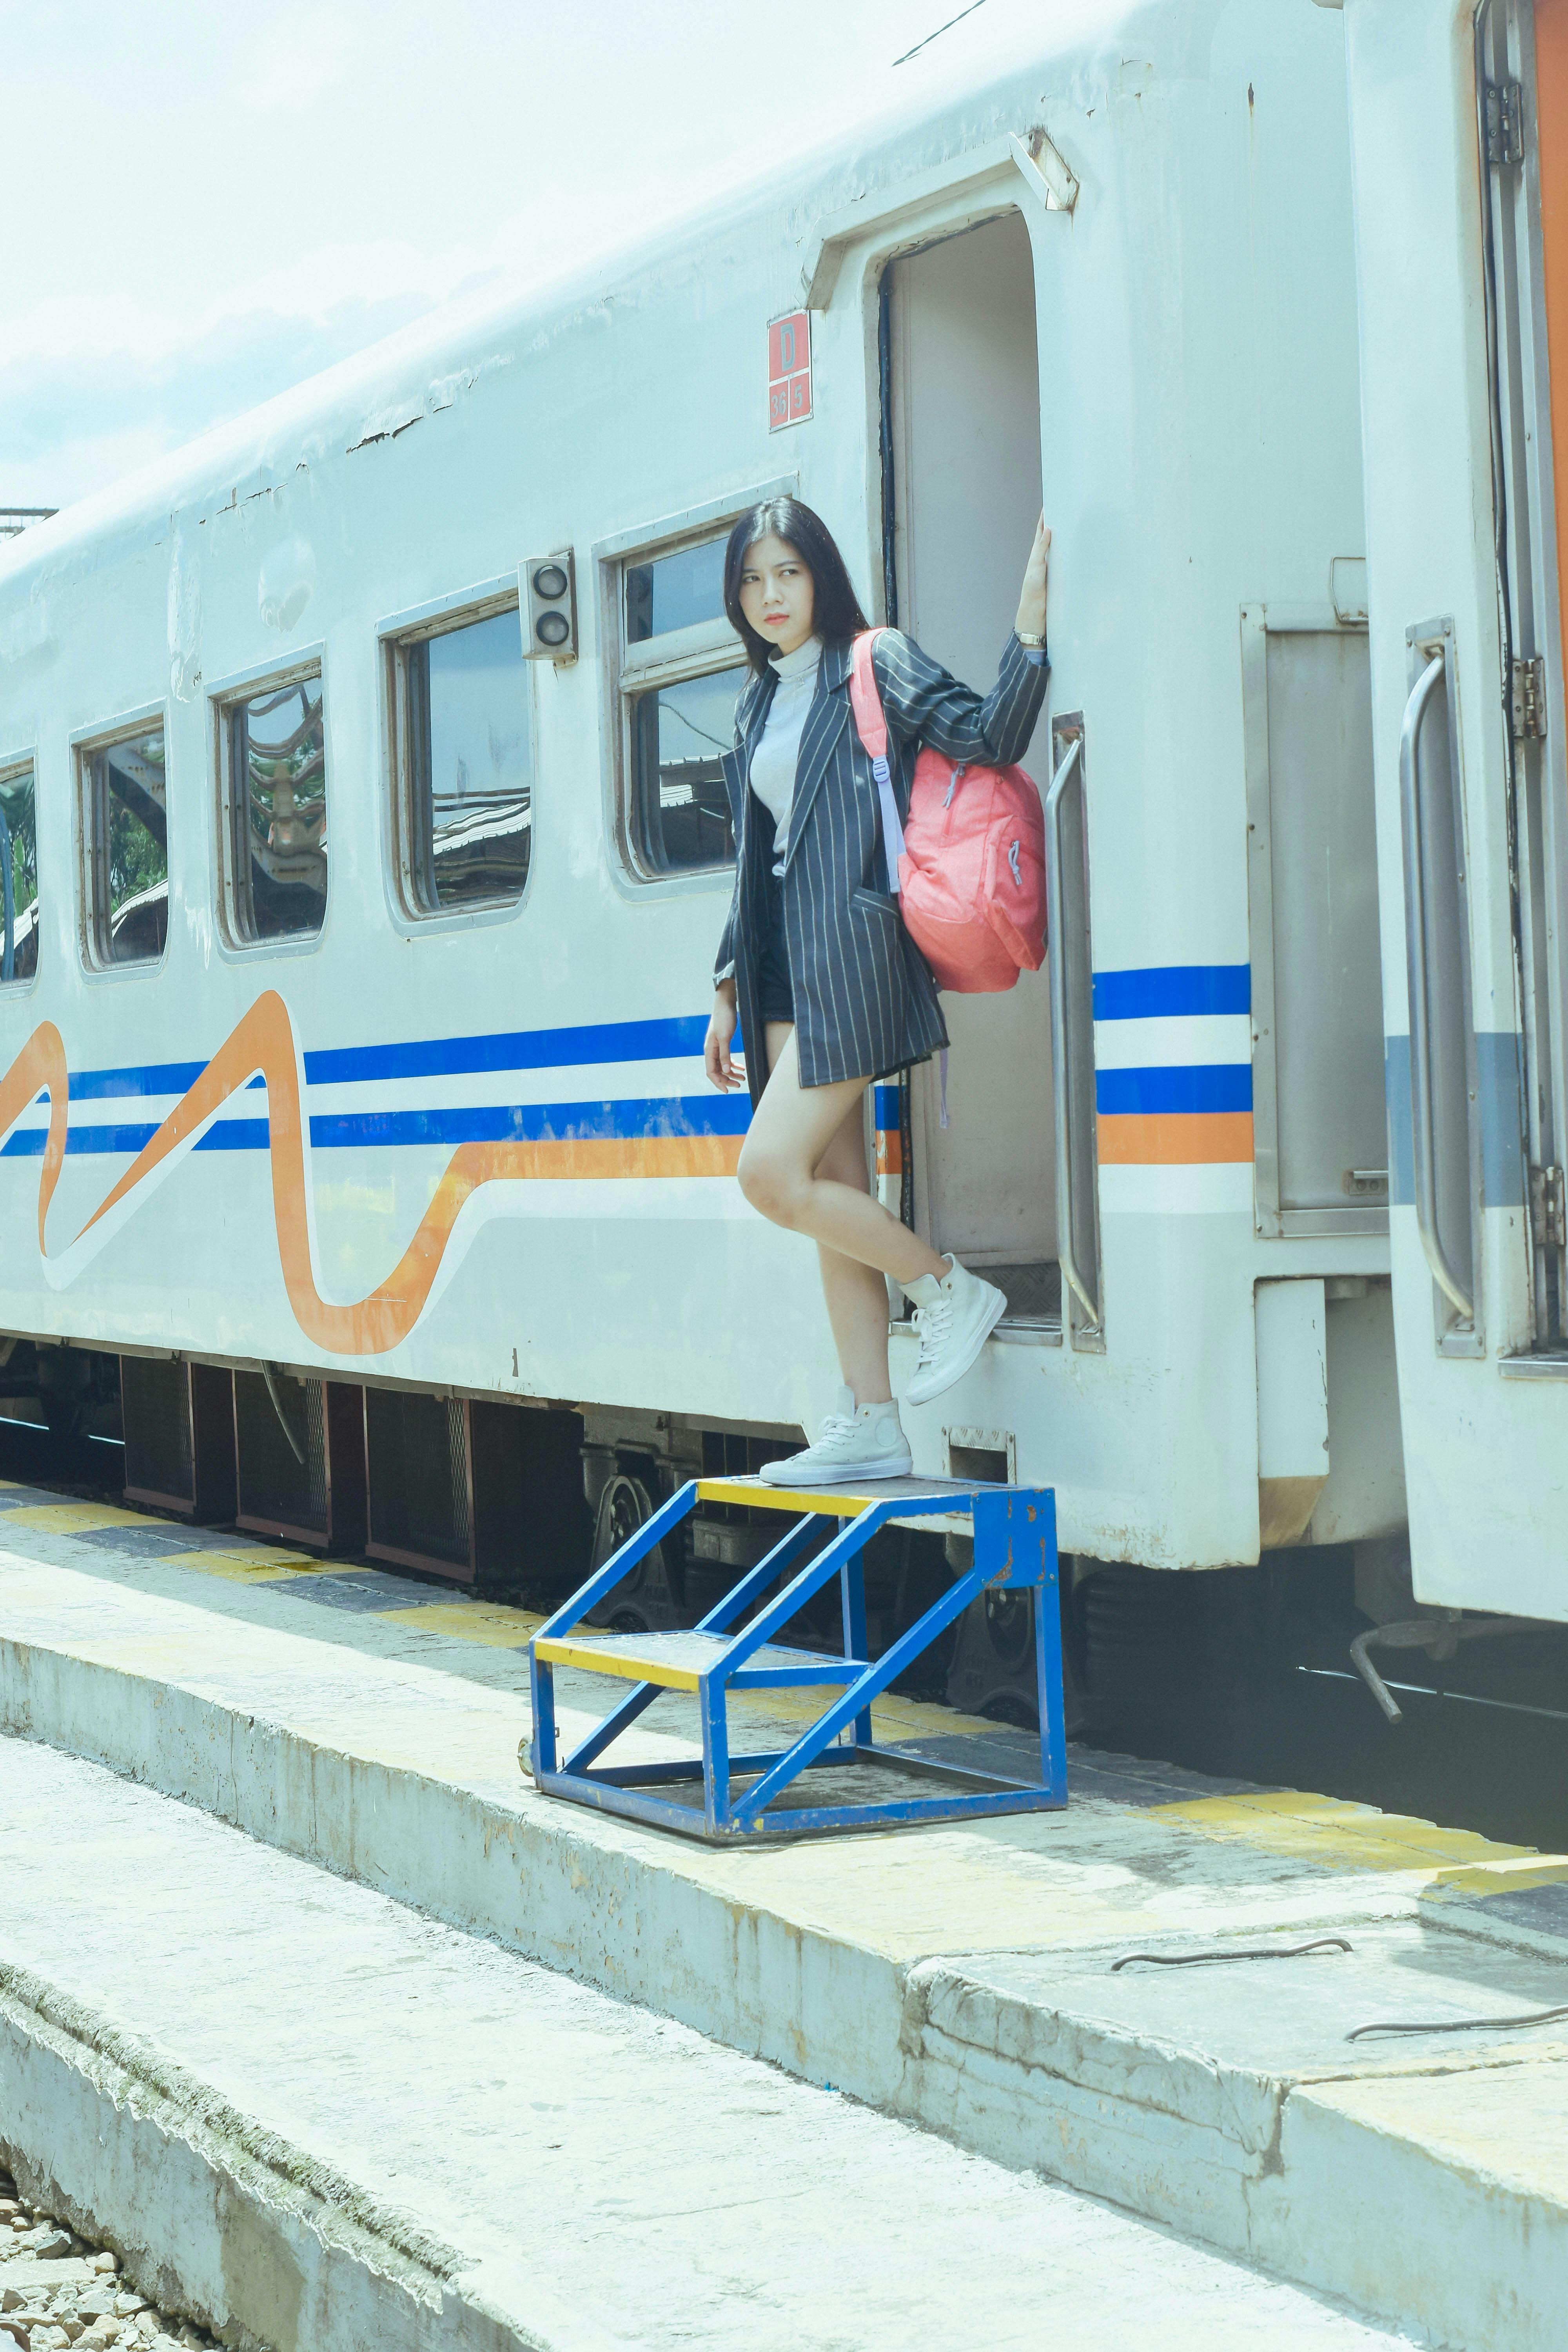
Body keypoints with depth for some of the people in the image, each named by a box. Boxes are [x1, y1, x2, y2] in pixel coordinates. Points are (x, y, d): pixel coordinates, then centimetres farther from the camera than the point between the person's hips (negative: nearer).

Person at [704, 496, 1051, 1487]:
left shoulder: (878, 664, -2)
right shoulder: (761, 704, 19)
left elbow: (990, 738, -14)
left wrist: (1031, 630, -25)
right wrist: (730, 990, 20)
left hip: (850, 949, -8)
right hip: (785, 961, 8)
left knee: (771, 1172, -15)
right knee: (834, 1195, 5)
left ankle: (952, 1289, 3)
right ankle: (870, 1428, 7)